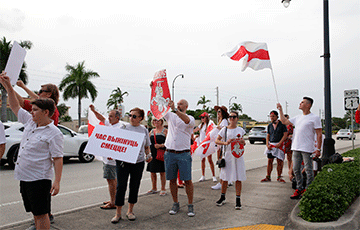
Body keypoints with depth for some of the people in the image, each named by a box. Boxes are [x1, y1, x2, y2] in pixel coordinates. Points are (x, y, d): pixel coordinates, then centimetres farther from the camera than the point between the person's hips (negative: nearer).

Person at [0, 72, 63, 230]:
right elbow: (15, 107, 20)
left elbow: (58, 159, -18)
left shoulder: (54, 133, -16)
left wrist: (57, 182, -23)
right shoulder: (30, 122, 8)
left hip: (39, 179, -8)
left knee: (41, 214, 1)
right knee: (35, 212, 19)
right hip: (24, 176, 8)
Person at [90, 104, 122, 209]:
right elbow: (102, 119, 27)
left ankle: (112, 203, -1)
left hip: (111, 159, -10)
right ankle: (113, 200, 26)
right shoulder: (110, 125, 12)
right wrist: (94, 111, 19)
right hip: (107, 158, 10)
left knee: (110, 180, -6)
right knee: (113, 179, 16)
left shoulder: (119, 128, -18)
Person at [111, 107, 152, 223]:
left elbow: (147, 146, 15)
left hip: (138, 162, 2)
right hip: (123, 161, -2)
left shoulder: (144, 130, 7)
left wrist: (148, 155, -3)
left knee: (135, 186, 8)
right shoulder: (124, 127, 2)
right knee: (121, 186, -1)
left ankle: (130, 211, 25)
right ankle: (118, 213, 10)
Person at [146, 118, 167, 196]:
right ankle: (154, 188, 24)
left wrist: (161, 145, -21)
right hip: (152, 154, 5)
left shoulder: (165, 130, -1)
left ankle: (163, 189, 11)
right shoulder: (151, 131, 14)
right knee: (152, 172, 9)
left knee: (162, 172, 0)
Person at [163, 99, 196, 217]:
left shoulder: (190, 118, 0)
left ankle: (190, 205, 11)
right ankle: (175, 204, 23)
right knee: (172, 180, 10)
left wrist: (175, 109, -32)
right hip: (169, 153, 4)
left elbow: (187, 120, -24)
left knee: (187, 180, -1)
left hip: (184, 154, -3)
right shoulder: (170, 116, 13)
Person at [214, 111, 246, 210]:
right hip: (227, 155, -1)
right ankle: (223, 197, 25)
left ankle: (238, 200, 11)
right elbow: (217, 141, -1)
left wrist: (242, 142, -5)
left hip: (238, 156, 1)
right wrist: (225, 143, -18)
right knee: (225, 178, 6)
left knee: (238, 178, 1)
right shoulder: (224, 129, 1)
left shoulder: (240, 130, 8)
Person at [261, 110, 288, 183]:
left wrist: (279, 143, -15)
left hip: (279, 145, -4)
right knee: (270, 161, 4)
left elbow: (285, 135, -6)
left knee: (279, 161, 0)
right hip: (271, 145, 4)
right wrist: (267, 144, 1)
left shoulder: (282, 124, -1)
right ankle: (268, 177, 9)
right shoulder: (269, 125, 12)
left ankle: (279, 177, 11)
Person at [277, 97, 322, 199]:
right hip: (296, 148, 7)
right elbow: (284, 122, 25)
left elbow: (319, 134, -8)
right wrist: (280, 110, 22)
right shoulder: (298, 118, 15)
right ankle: (299, 189, 21)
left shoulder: (314, 118, -5)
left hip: (307, 149, -7)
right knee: (296, 169, 10)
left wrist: (318, 149, -13)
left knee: (308, 170, 1)